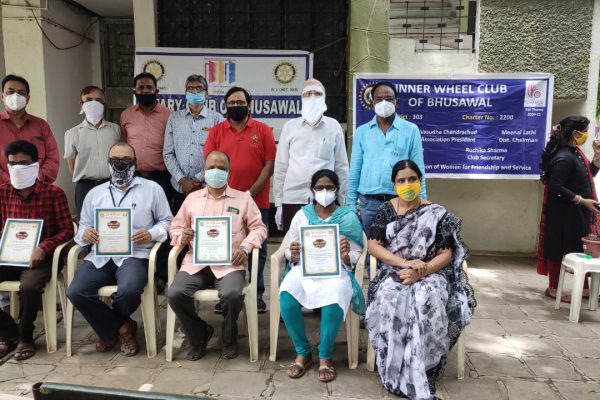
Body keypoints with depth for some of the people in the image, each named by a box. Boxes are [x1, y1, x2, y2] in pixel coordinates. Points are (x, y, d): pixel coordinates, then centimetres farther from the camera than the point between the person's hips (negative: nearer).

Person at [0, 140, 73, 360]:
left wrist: (43, 247, -21)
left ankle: (25, 337, -2)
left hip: (39, 258, -4)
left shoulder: (53, 193, -6)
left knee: (29, 287, -32)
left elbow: (67, 230, -6)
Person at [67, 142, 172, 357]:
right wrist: (85, 234, -5)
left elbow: (166, 221, 9)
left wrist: (152, 233, -11)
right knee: (76, 292, -22)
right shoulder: (95, 193, 20)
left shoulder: (152, 189, 9)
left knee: (128, 290, -32)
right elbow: (83, 225, 20)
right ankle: (122, 327, 1)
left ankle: (111, 329, 6)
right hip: (99, 255, 4)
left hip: (134, 254, -3)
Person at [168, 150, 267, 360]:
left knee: (233, 294, -32)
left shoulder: (243, 198, 11)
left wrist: (245, 247, -10)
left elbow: (258, 227, 7)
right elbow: (175, 227, 19)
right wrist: (182, 237, -5)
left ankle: (229, 338, 3)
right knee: (175, 293, -22)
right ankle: (199, 336, 6)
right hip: (196, 262, 3)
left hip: (229, 263, -2)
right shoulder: (192, 198, 17)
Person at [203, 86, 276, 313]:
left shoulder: (263, 131, 3)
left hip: (256, 202, 0)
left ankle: (257, 295, 19)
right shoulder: (216, 131, 6)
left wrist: (250, 193, -11)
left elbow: (270, 165, -3)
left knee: (257, 250, 7)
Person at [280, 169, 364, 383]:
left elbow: (356, 256, 4)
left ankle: (325, 357, -11)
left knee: (334, 300, -35)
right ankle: (302, 352, -6)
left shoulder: (348, 217, 6)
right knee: (286, 296, -30)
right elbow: (289, 252, 10)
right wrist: (293, 254, -13)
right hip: (303, 268, 2)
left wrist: (346, 255, -19)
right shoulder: (302, 214, 11)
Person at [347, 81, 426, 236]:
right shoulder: (362, 132, 7)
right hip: (368, 203, 1)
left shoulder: (411, 130, 3)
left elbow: (418, 170, 3)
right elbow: (354, 171, 8)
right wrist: (351, 205, 4)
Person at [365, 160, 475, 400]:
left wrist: (420, 271, -20)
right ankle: (395, 372, -23)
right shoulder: (386, 210, 8)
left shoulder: (437, 214, 4)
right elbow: (373, 246, -1)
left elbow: (446, 254, -2)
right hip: (393, 271, 1)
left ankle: (419, 374, -22)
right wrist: (405, 262, -16)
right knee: (388, 297, -33)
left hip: (429, 273, -1)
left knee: (428, 299, -35)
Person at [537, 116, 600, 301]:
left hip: (577, 213, 10)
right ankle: (553, 288, 16)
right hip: (563, 213, -10)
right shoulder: (564, 158, -22)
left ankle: (584, 288, 29)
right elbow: (556, 187, -26)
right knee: (559, 249, 2)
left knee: (580, 249, 17)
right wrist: (582, 200, -21)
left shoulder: (575, 153, 9)